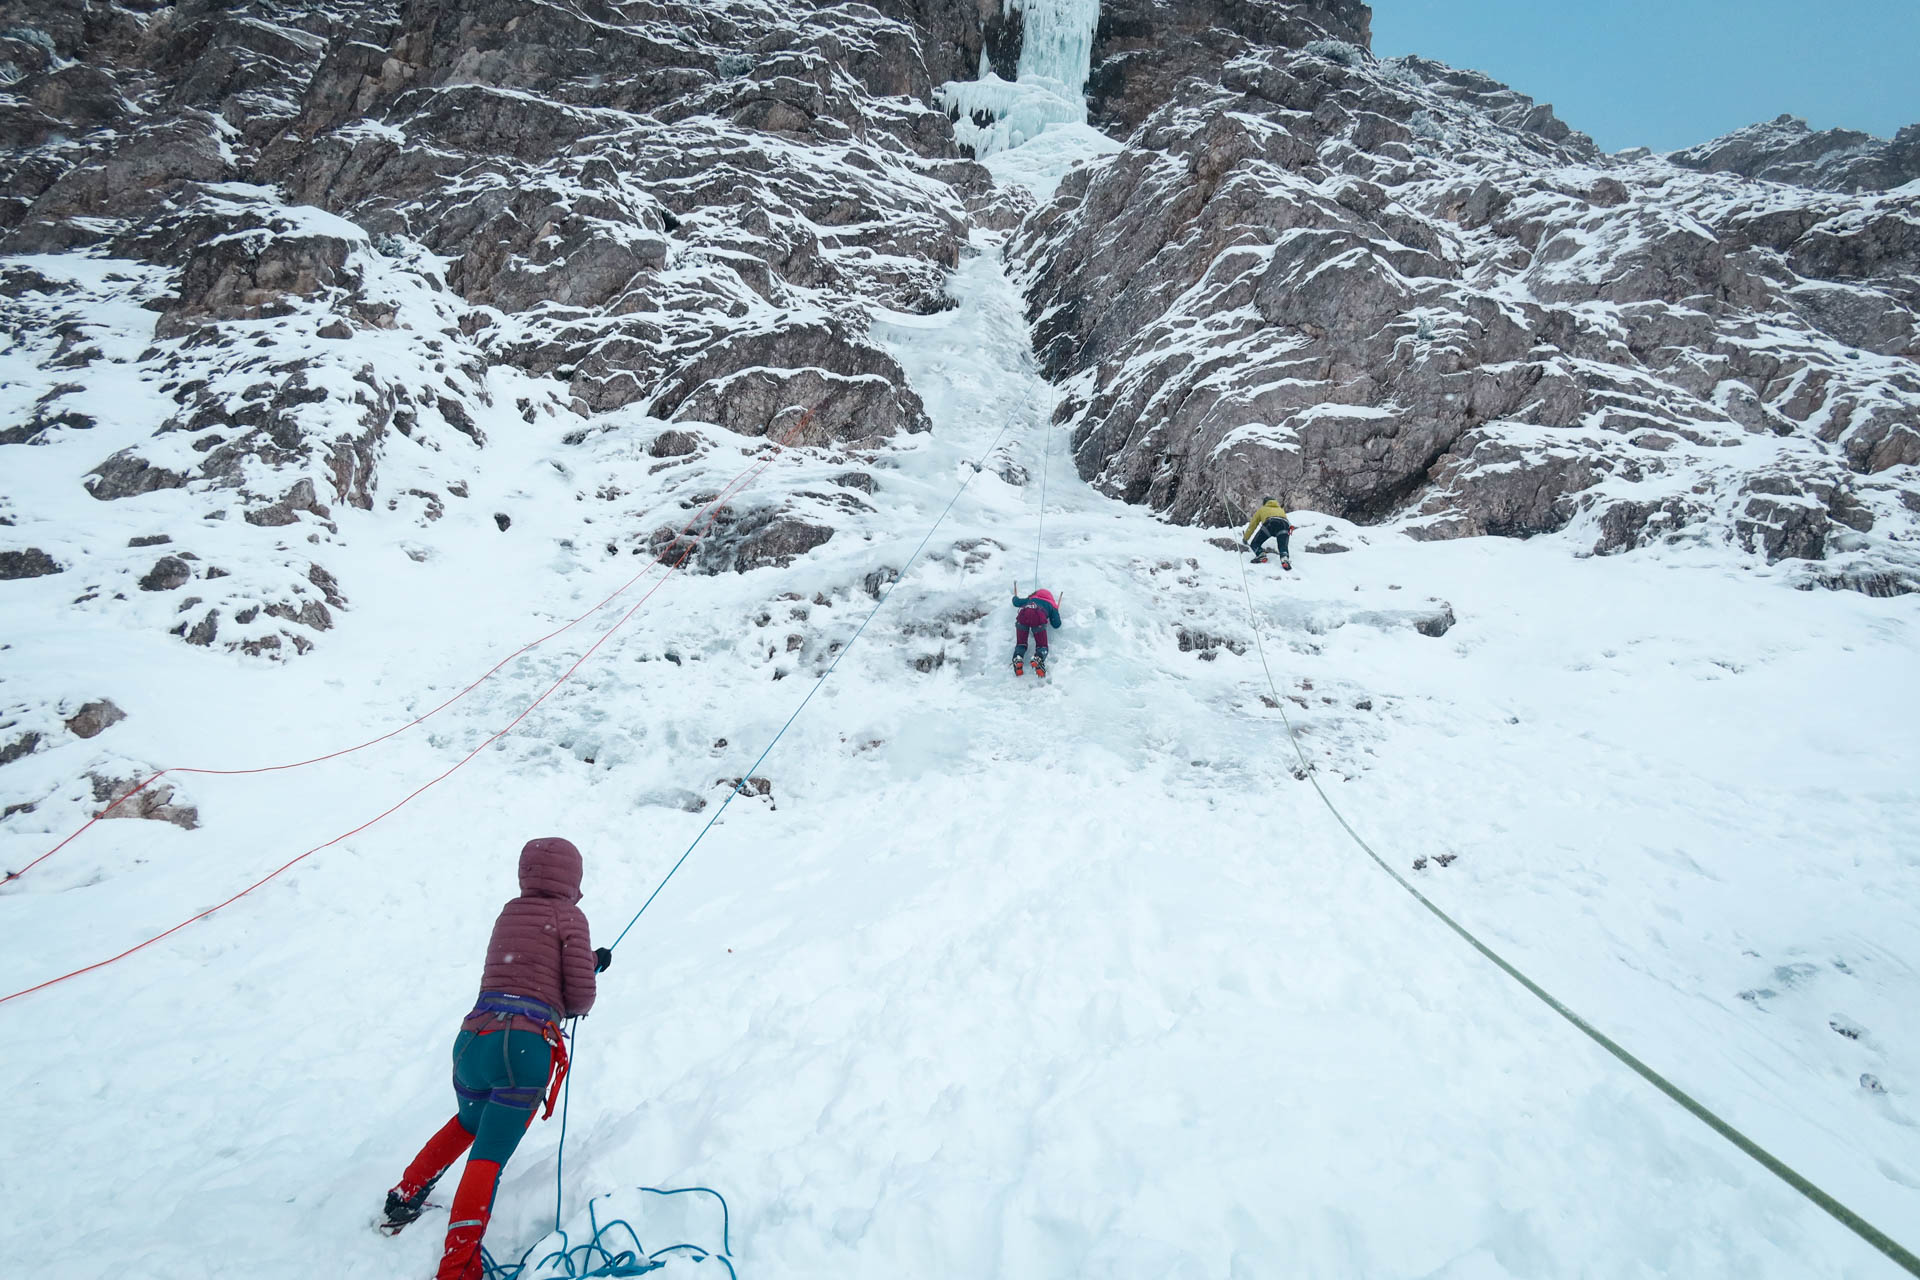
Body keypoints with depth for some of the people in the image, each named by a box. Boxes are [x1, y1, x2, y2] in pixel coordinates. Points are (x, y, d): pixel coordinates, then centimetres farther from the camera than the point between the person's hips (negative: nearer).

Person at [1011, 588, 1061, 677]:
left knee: (1020, 643, 11)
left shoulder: (1031, 598, 40)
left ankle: (1018, 658, -22)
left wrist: (1015, 597, 72)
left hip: (1023, 615, 2)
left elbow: (1016, 602, 48)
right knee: (1042, 645, 5)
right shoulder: (1051, 605, 33)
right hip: (1038, 617, -2)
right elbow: (1056, 624, 26)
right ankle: (1038, 658, -30)